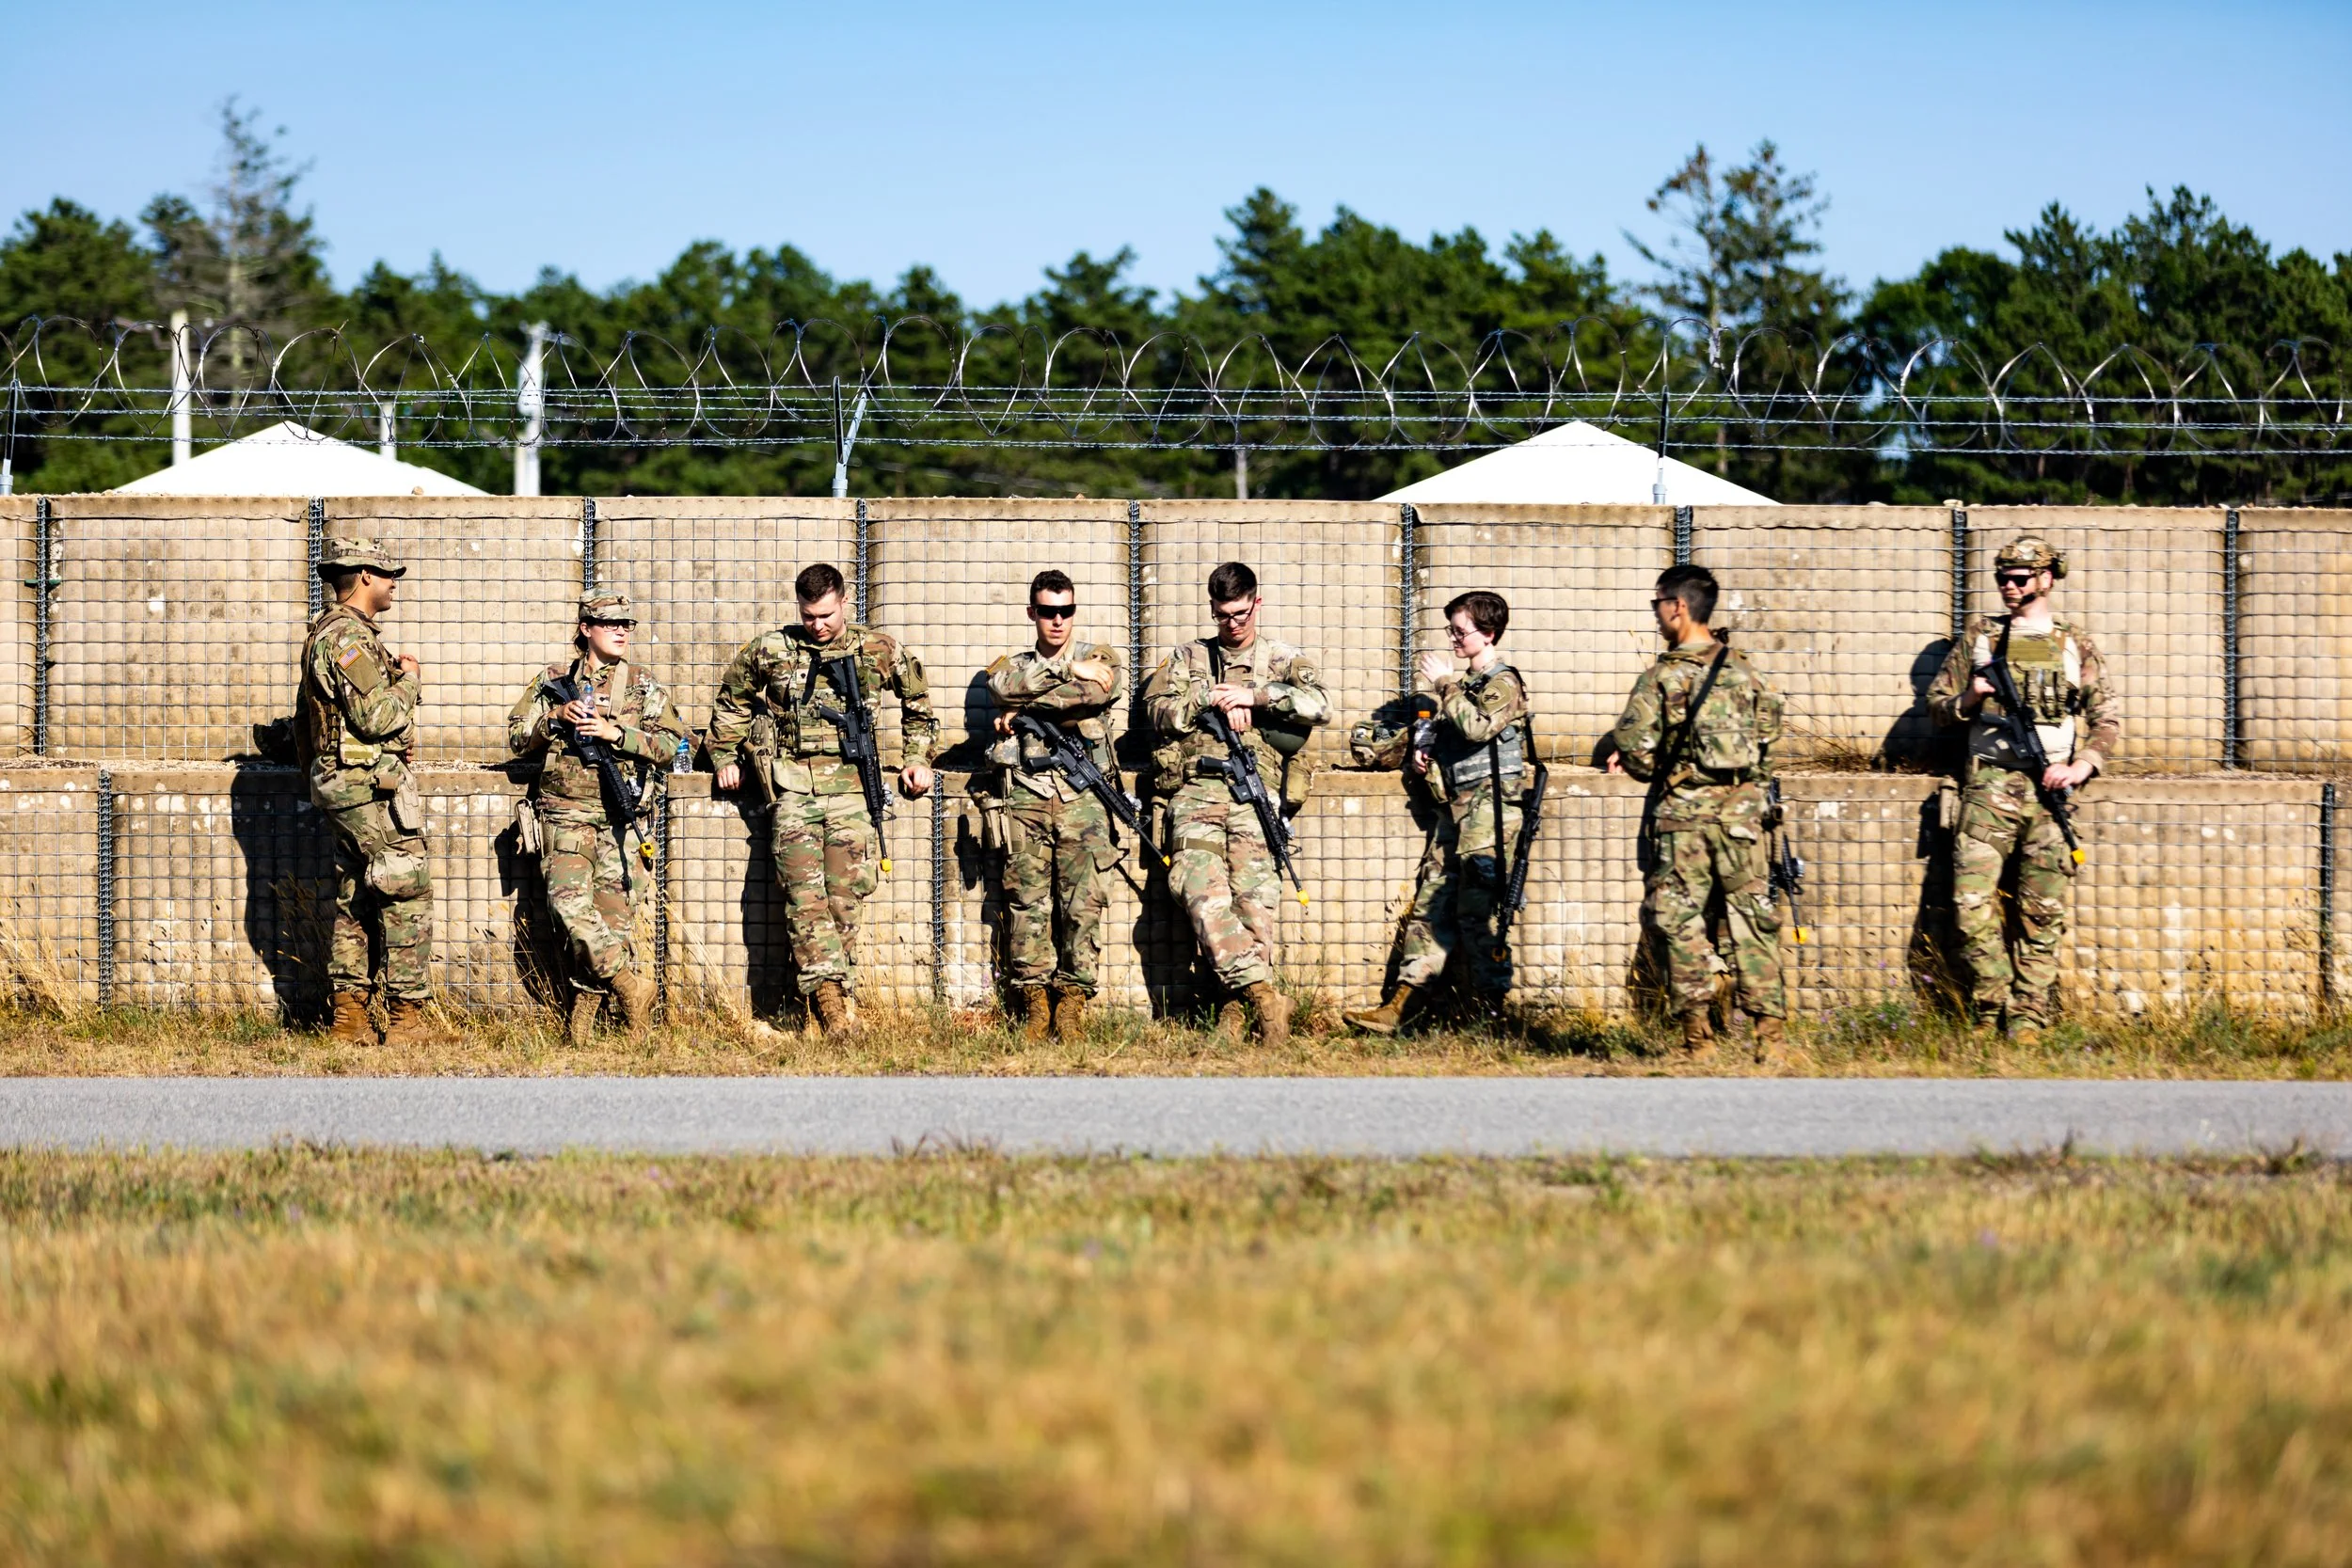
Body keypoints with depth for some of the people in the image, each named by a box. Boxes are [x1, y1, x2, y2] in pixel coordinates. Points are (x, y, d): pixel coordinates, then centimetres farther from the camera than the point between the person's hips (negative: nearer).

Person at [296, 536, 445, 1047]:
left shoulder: (326, 634, 17)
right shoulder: (349, 638, -16)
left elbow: (305, 718, 24)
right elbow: (378, 717, -23)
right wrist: (410, 681, -6)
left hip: (342, 786, 11)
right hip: (373, 787, -11)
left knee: (354, 900, 11)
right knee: (407, 896, -7)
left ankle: (348, 1017, 12)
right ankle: (407, 1018, -7)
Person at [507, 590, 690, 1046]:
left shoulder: (645, 686, 9)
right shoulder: (551, 681, 11)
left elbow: (671, 743, 0)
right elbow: (517, 738, 11)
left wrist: (616, 732, -11)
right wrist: (555, 718, -7)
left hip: (622, 820, 0)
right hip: (565, 815, 0)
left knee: (613, 912, -4)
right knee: (570, 902, -18)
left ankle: (587, 1002, 5)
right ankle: (629, 982, -13)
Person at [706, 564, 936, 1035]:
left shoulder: (878, 651, 5)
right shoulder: (770, 650, 6)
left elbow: (918, 703, 20)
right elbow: (731, 700, 22)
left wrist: (918, 759, 15)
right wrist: (726, 757, 19)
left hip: (850, 786, 0)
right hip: (792, 785, 0)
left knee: (843, 896, -3)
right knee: (804, 894, -13)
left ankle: (836, 993, 3)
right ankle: (827, 988, -20)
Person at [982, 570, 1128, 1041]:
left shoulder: (1101, 658, 12)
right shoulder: (1013, 664, 18)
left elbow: (1104, 689, -11)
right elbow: (1003, 685, -7)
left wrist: (1024, 708, -8)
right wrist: (1068, 670, -12)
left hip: (1082, 796, -1)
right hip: (1025, 796, 1)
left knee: (1083, 900, -7)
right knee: (1026, 899, -3)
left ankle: (1072, 995, -5)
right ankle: (1031, 998, 0)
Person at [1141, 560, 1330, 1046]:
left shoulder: (1284, 660, 17)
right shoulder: (1188, 658, 23)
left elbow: (1319, 706, -1)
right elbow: (1158, 710, 8)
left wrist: (1252, 696, -6)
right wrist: (1212, 699, -3)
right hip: (1196, 791, 1)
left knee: (1254, 900, -15)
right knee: (1203, 893, -21)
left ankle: (1236, 1007, -14)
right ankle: (1264, 995, -24)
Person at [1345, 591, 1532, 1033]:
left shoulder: (1504, 683, -7)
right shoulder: (1464, 682, 20)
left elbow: (1478, 727, -23)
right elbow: (1443, 731, 33)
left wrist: (1444, 684, -13)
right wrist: (1419, 753, 12)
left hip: (1488, 809, -9)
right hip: (1454, 807, 9)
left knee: (1478, 912, -11)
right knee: (1430, 905, 3)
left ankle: (1494, 1010, -7)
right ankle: (1396, 1008, -1)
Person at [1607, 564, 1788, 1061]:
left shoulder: (1662, 677, -8)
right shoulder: (1745, 672, 5)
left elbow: (1633, 747, -10)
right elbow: (1768, 731, 11)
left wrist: (1653, 769, 11)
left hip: (1680, 815, -3)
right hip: (1741, 811, 3)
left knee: (1678, 919, 4)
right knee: (1751, 918, 5)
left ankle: (1698, 1037, -2)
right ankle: (1768, 1032, -2)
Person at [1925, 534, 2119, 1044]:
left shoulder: (2075, 646, 10)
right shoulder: (1979, 638, 11)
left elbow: (2109, 718, 11)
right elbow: (1936, 706, 15)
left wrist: (2082, 766, -5)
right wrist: (1968, 700, -7)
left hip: (2049, 791, 0)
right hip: (1989, 788, 0)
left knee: (2041, 916, -1)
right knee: (1972, 905, -10)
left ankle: (2028, 1021, 4)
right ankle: (1990, 1014, 2)